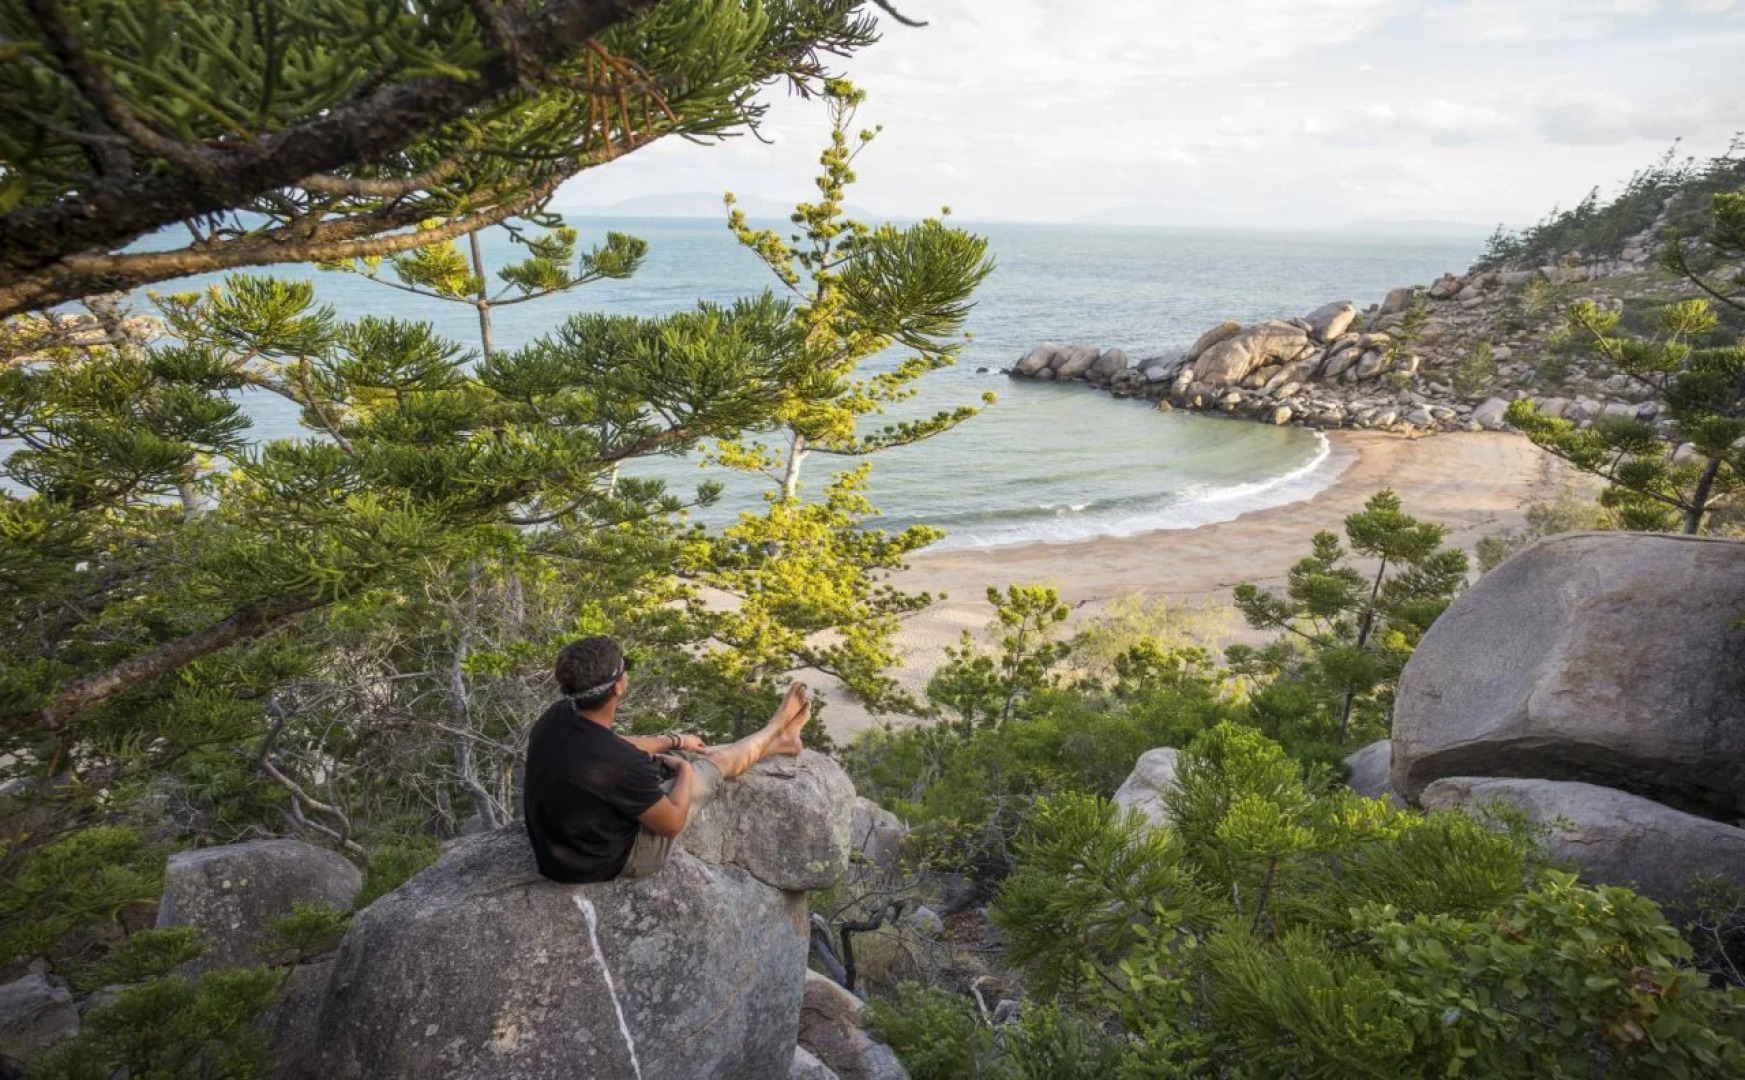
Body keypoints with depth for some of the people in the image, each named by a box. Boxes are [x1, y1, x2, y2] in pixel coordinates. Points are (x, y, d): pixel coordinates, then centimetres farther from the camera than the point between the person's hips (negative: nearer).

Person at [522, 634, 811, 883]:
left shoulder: (558, 716, -14)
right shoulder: (621, 766, -38)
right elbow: (672, 823, -20)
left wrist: (675, 741, 20)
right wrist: (685, 772, -1)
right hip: (608, 861, -6)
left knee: (672, 754, 21)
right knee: (716, 763, 7)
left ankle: (776, 741, 42)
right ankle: (776, 730, 39)